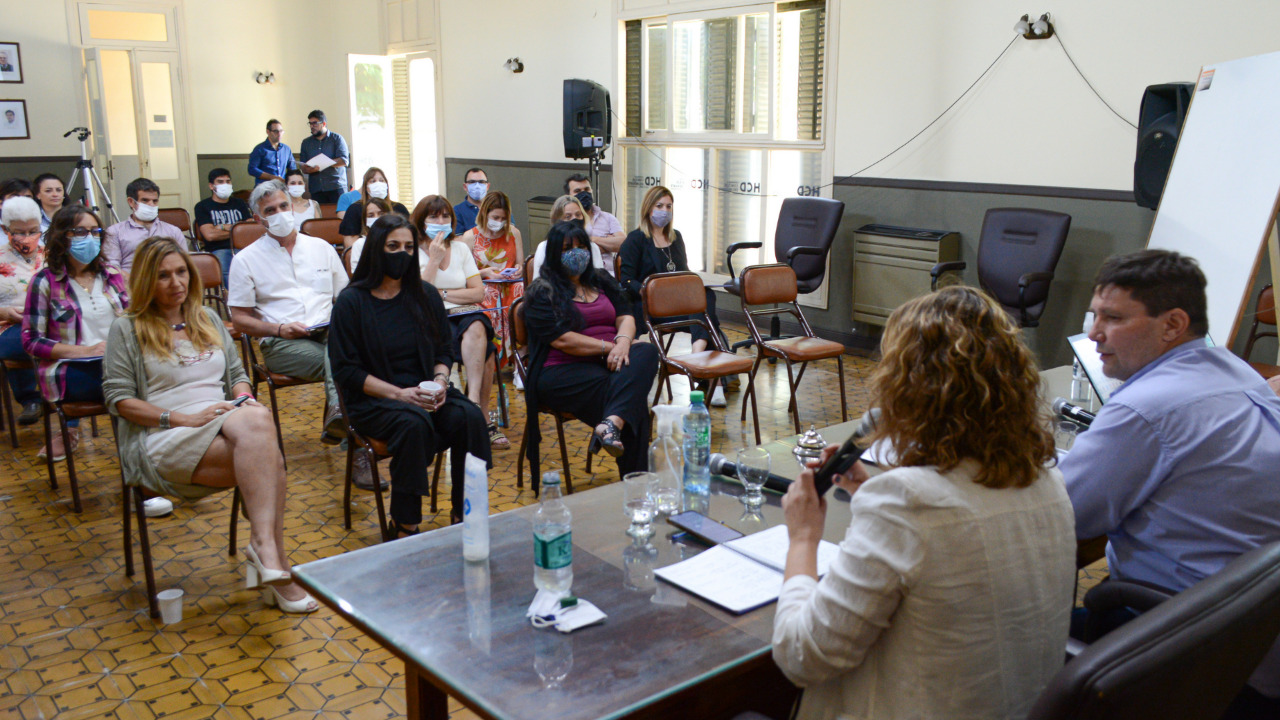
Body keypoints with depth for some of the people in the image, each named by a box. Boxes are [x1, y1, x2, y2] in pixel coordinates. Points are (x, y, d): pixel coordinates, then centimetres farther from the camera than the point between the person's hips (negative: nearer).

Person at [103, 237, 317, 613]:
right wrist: (184, 419, -14)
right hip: (165, 441, -4)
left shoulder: (208, 320, 23)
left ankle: (262, 543, -35)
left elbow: (237, 374, 24)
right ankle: (276, 563, -32)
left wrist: (245, 399, -1)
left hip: (226, 422, 5)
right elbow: (119, 400, -2)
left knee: (257, 419, -36)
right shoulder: (127, 330, 7)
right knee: (268, 459, -33)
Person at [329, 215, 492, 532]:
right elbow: (345, 371, -7)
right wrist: (399, 393, -18)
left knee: (470, 417, -26)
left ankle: (465, 515, -16)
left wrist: (440, 382, -9)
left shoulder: (426, 295, 9)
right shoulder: (351, 301, -4)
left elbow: (444, 351, 14)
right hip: (373, 401, -4)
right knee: (415, 423, -35)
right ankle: (403, 525, -22)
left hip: (425, 391, 4)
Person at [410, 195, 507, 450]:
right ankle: (482, 416, -31)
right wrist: (434, 261, -10)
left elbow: (479, 293, 8)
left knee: (476, 328, -35)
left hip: (464, 314, 3)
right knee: (482, 350, -32)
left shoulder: (461, 248, 17)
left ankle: (474, 401, -38)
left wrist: (442, 294, -4)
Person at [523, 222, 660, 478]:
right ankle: (634, 481, -34)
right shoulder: (542, 292, 3)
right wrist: (608, 347, -14)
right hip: (562, 371, -6)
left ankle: (611, 424, -51)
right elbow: (560, 339, -11)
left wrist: (623, 342, -14)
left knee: (646, 352, -30)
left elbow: (626, 315, 11)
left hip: (608, 362, 6)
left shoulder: (601, 281, 23)